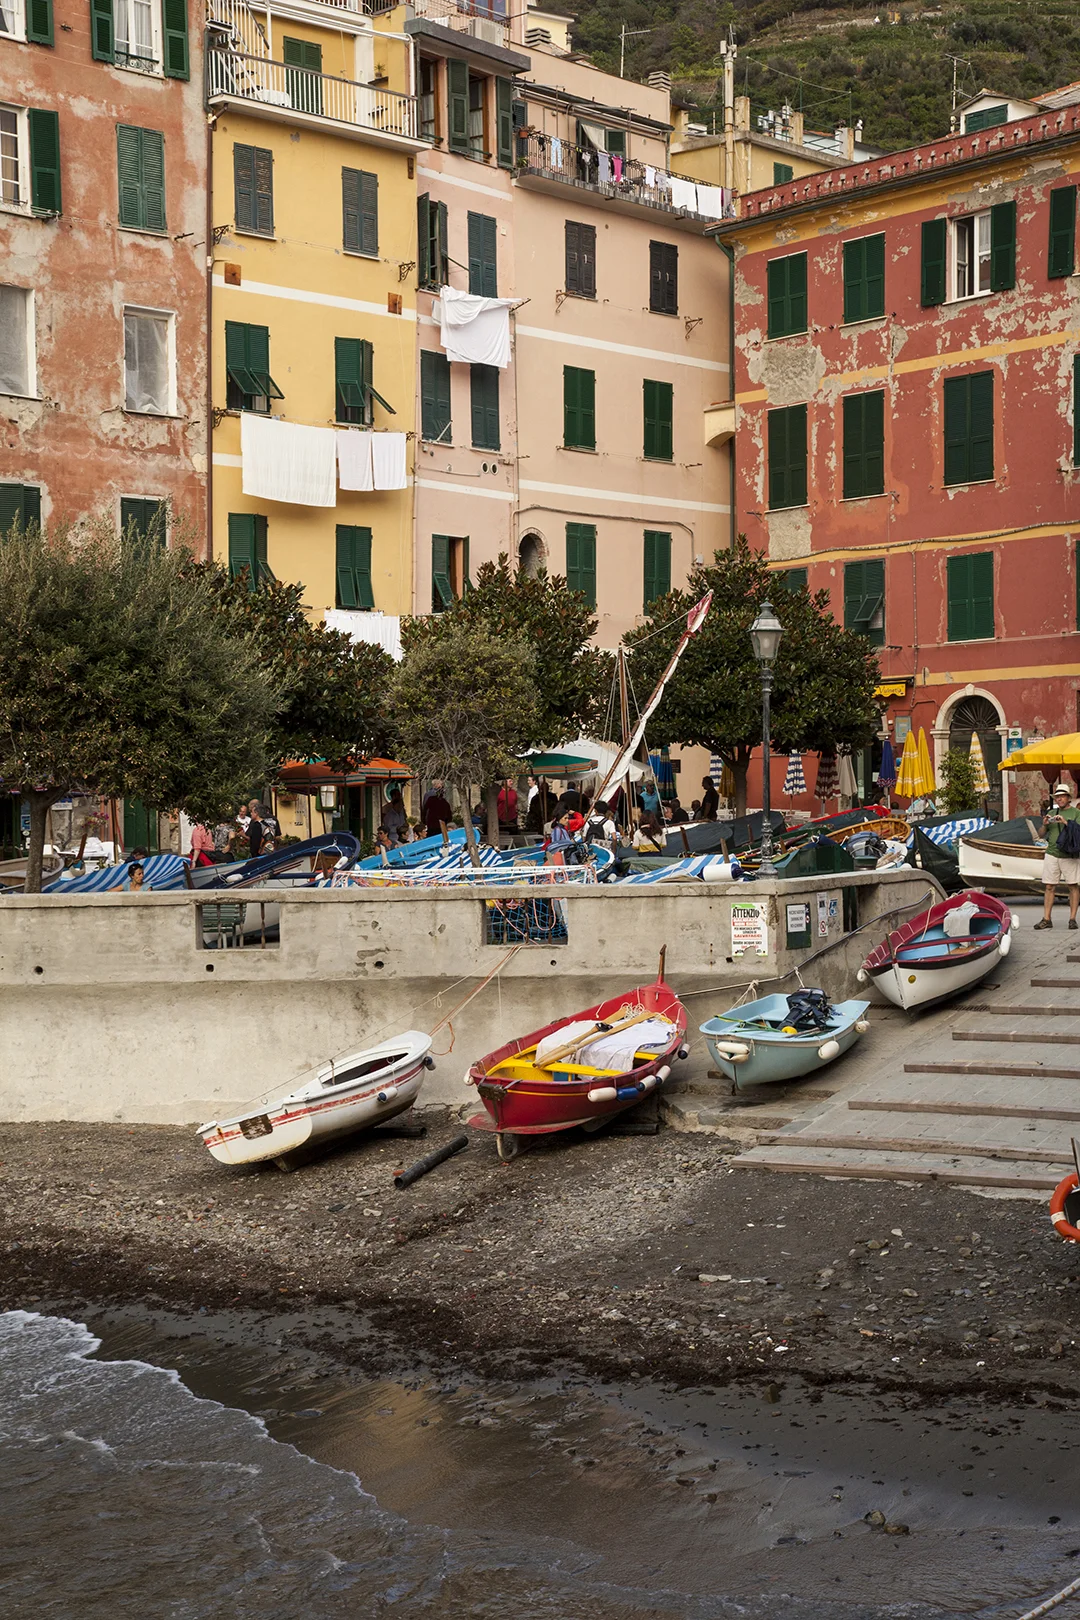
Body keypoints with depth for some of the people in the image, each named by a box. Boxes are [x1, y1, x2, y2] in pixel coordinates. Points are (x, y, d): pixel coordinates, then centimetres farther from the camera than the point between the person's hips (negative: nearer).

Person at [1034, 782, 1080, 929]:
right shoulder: (1051, 812, 15)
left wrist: (1065, 822, -20)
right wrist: (1044, 824, -5)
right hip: (1052, 853, 3)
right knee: (1050, 887, 1)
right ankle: (1047, 919, 2)